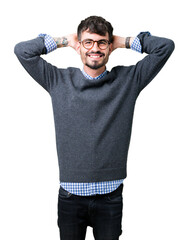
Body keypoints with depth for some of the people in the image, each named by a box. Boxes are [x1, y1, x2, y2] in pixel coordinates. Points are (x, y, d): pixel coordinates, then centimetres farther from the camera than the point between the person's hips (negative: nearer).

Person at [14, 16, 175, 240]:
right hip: (70, 194, 1)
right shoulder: (59, 80, 3)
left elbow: (166, 46, 3)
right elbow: (22, 50, 4)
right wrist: (64, 41, 5)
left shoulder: (128, 79, 2)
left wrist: (124, 42, 5)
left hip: (110, 195, 0)